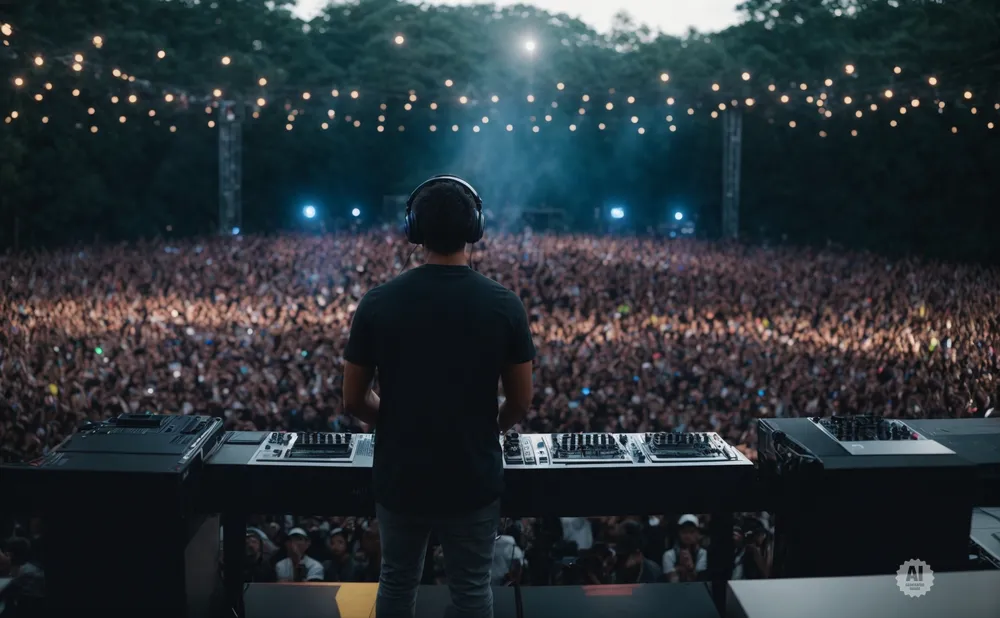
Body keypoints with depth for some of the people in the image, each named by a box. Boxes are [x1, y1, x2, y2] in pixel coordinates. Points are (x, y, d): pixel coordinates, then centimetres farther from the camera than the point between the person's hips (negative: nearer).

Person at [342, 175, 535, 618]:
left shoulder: (378, 302, -11)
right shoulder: (504, 305, -11)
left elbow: (353, 401, -5)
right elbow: (520, 403, -5)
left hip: (399, 477, 1)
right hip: (473, 479, -1)